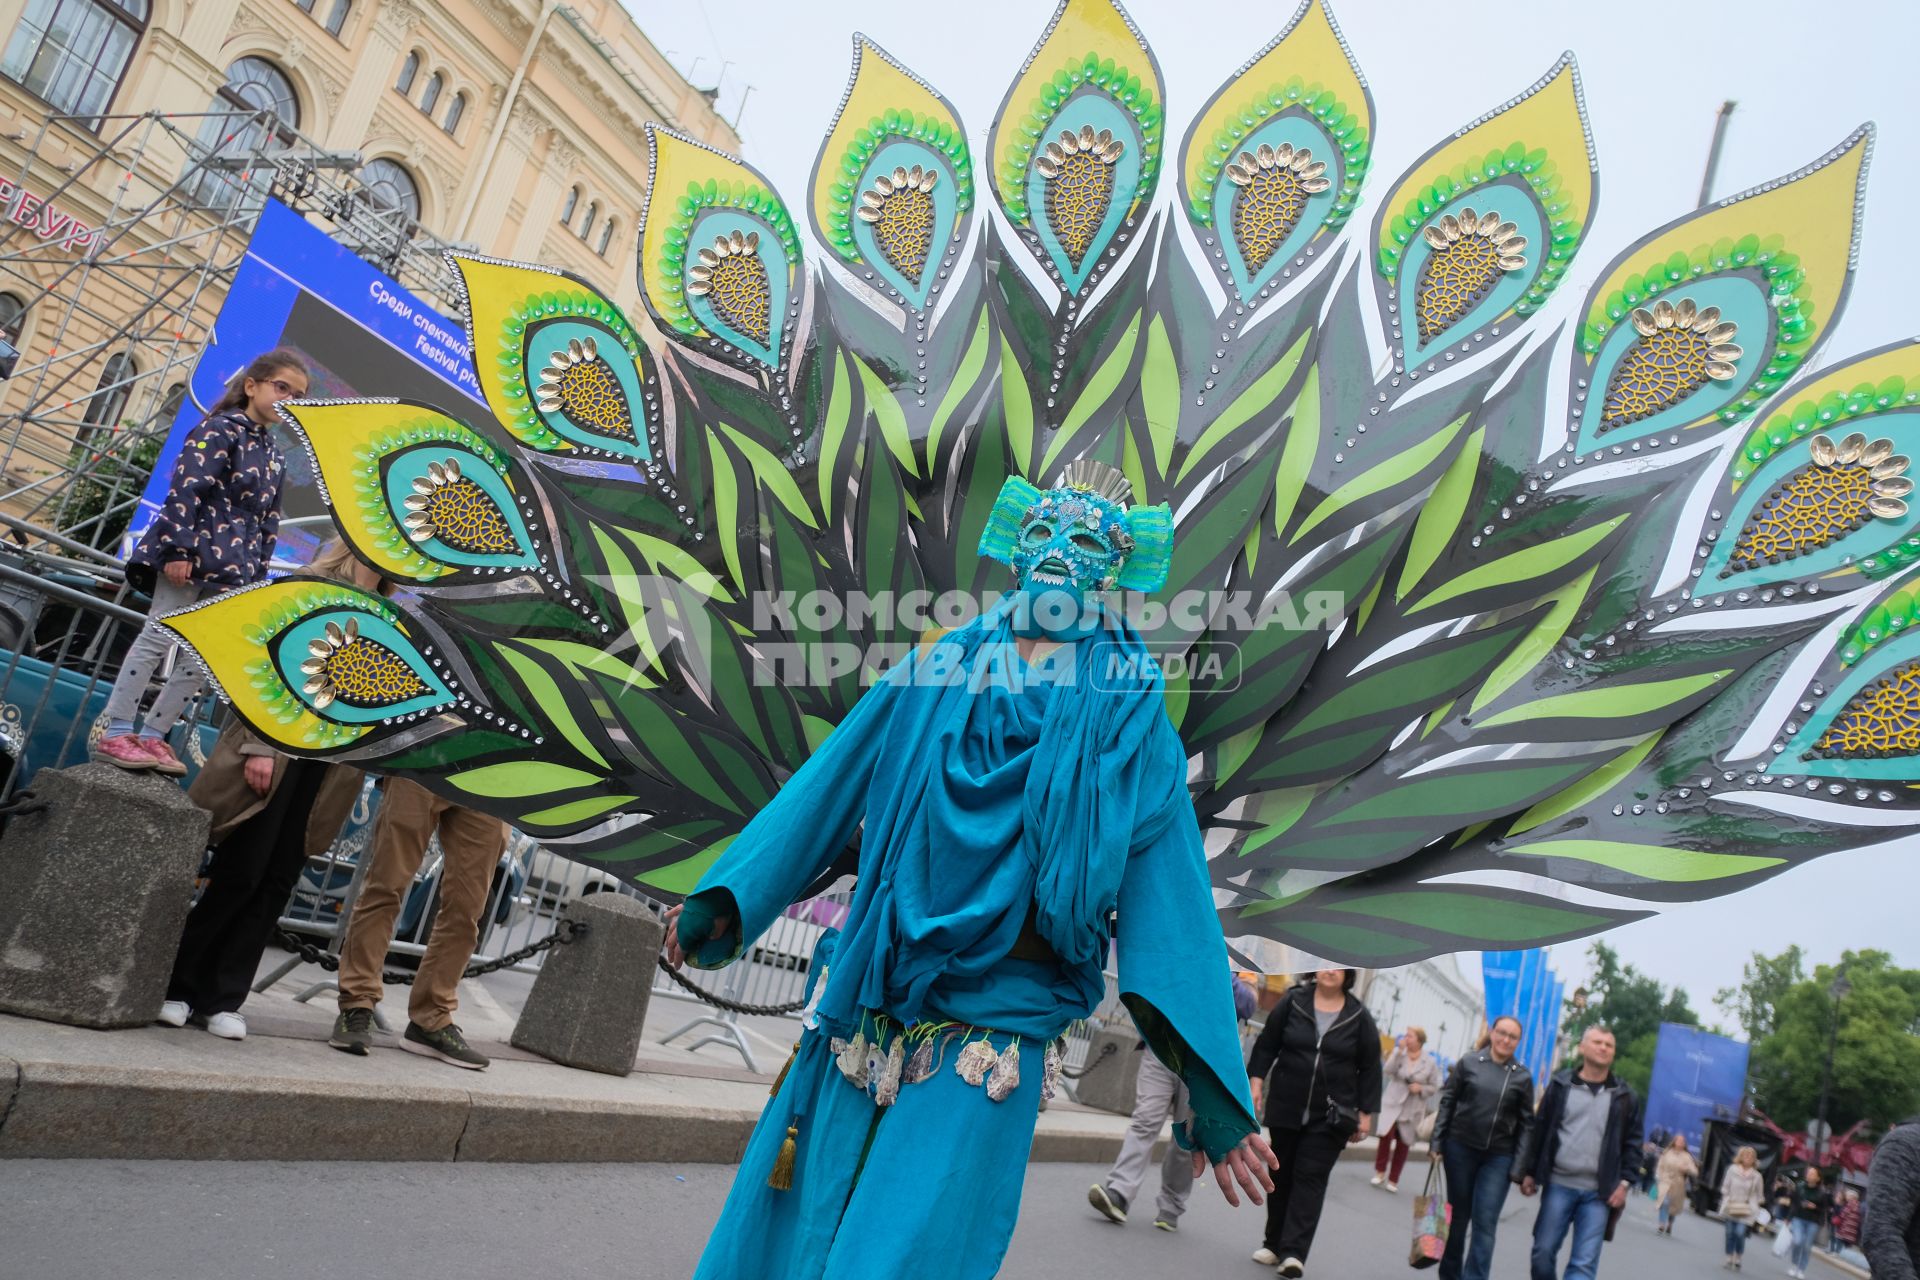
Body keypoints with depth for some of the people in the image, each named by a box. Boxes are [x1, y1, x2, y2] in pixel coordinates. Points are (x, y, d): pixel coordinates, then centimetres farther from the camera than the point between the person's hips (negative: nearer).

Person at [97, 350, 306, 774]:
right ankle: (116, 733, -1)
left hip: (233, 571, 8)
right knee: (157, 639, -6)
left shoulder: (275, 458, 18)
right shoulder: (221, 429, -4)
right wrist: (178, 548, -21)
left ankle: (151, 735, 13)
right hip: (195, 553, -7)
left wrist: (256, 576, 13)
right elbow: (184, 490, -14)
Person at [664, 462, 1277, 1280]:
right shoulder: (934, 676, 8)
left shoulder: (1129, 728, 1)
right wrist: (721, 899, 7)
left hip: (992, 1038, -3)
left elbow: (1172, 905, -3)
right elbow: (824, 792, 12)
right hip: (868, 1014, 3)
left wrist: (1208, 1092, -7)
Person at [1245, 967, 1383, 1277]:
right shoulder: (1292, 1002, -2)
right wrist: (1256, 1081, -4)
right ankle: (1274, 1243, 23)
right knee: (1281, 1176, 11)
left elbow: (1370, 1069, 2)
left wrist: (1365, 1114, 0)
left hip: (1330, 1117, -2)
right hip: (1286, 1109, 2)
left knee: (1310, 1179, -7)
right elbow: (1266, 1045, 4)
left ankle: (1293, 1252, -10)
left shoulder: (1360, 1018, -3)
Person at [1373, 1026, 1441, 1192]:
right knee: (1386, 1136, -17)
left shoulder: (1430, 1063, -2)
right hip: (1392, 1104, 0)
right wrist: (1399, 1051, -18)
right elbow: (1387, 1071, -15)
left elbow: (1434, 1088, 4)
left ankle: (1393, 1180, 20)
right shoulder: (1399, 1055, 0)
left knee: (1403, 1144, 7)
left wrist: (1420, 1088, -15)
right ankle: (1380, 1172, 3)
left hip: (1412, 1110, 1)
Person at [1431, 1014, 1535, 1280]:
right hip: (1460, 1148, 0)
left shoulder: (1523, 1076, 1)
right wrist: (1436, 1143, -3)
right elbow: (1447, 1103, 1)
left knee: (1485, 1223, -5)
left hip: (1498, 1157, 0)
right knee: (1457, 1217, 11)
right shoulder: (1468, 1063, -1)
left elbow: (1526, 1123, 3)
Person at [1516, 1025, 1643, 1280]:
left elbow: (1633, 1142, 8)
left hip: (1598, 1193, 0)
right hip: (1558, 1185, 0)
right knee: (1543, 1252, 4)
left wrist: (1625, 1181, -2)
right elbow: (1540, 1130, 6)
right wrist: (1529, 1172, 4)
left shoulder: (1624, 1095, 5)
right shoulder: (1561, 1085, 3)